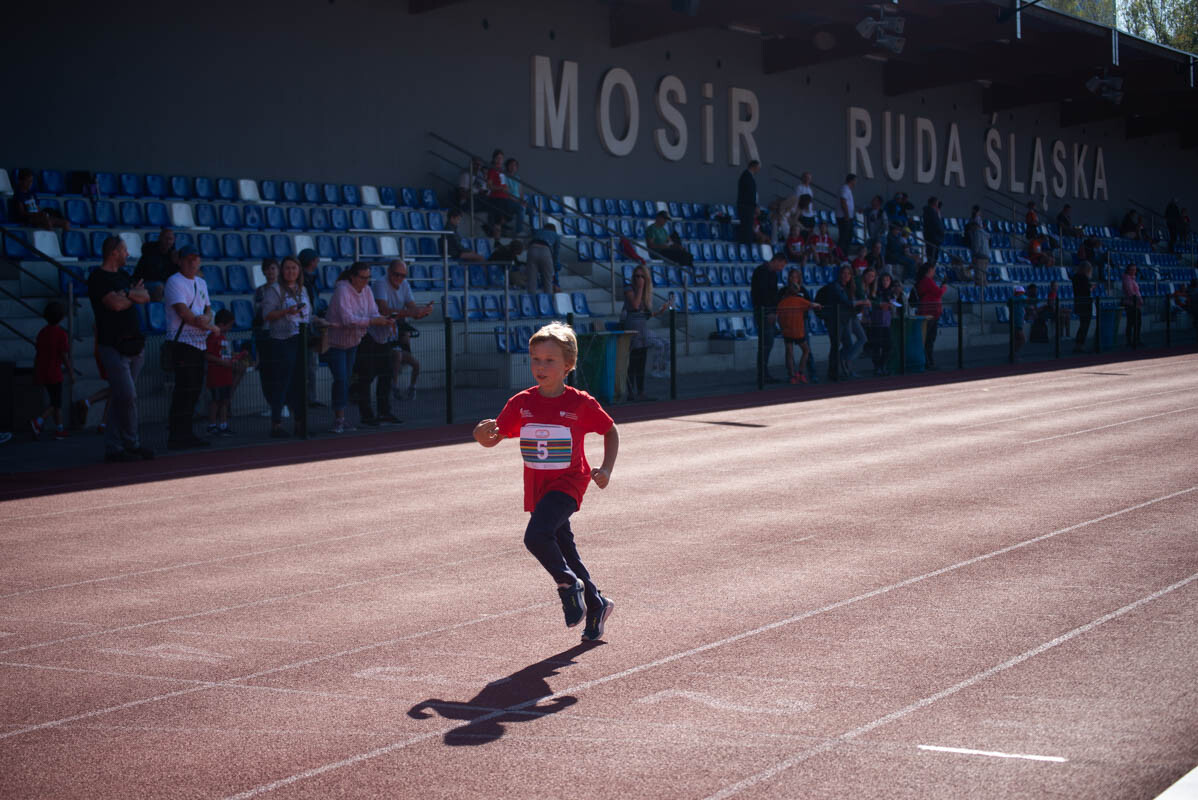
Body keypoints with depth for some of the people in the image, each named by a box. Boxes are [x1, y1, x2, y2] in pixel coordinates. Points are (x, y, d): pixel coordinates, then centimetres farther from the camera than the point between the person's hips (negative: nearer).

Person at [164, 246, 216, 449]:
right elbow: (183, 312, -15)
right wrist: (210, 327, -8)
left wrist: (206, 318, -8)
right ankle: (175, 435, -9)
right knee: (184, 389, -11)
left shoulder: (201, 283, 20)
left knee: (195, 389, 8)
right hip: (182, 343, -8)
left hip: (199, 343, 8)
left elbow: (208, 309, 18)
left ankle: (186, 433, 14)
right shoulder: (175, 282, -7)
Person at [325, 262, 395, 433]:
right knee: (341, 379, -15)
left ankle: (339, 417, 14)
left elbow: (374, 313, -2)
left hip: (352, 342, 7)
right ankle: (339, 420, -11)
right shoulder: (342, 291, -23)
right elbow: (348, 319, -31)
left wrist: (385, 321, -23)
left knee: (346, 380, 9)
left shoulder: (366, 291, 0)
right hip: (335, 342, -7)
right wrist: (373, 321, -33)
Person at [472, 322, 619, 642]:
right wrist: (482, 433, -24)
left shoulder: (581, 404, -10)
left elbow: (610, 431, 5)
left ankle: (568, 583, -2)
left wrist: (606, 469, -7)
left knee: (536, 535, -27)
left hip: (568, 483, -5)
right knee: (564, 552, 15)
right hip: (538, 488, 5)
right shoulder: (522, 403, -2)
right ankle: (596, 605, 35)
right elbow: (492, 439, 0)